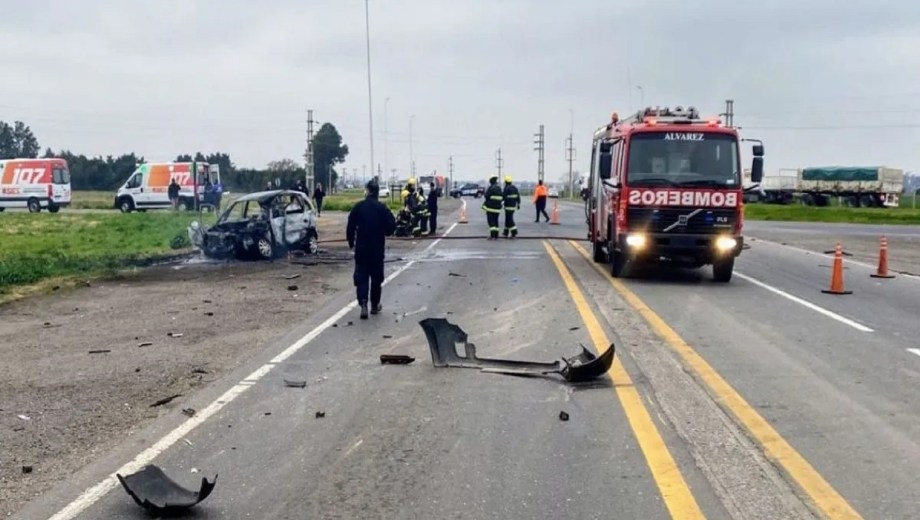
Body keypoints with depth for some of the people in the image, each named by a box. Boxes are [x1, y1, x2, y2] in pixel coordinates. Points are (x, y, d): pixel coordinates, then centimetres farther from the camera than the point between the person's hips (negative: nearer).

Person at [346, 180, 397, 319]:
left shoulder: (358, 207, -5)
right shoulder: (382, 208, -6)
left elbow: (350, 226, -4)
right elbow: (391, 227, -8)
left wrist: (351, 242, 9)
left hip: (361, 247, 0)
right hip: (378, 248, 0)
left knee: (361, 276, 4)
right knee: (376, 276, 13)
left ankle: (363, 302, -15)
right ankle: (375, 305, 20)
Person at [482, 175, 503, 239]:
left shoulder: (491, 188, -12)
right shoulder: (499, 188, 8)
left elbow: (486, 196, -14)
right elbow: (502, 198, 10)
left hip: (490, 207, -6)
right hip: (497, 207, 6)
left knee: (491, 221, -4)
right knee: (496, 221, 12)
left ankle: (492, 235, -13)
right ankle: (496, 236, 11)